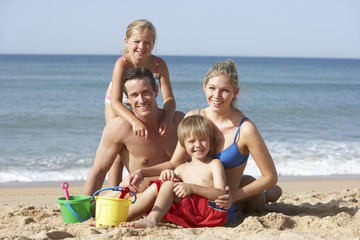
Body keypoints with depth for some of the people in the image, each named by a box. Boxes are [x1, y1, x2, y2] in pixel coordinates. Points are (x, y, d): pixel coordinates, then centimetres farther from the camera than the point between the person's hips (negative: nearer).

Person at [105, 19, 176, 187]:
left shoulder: (159, 65, -31)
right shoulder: (122, 64, -38)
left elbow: (168, 98, -32)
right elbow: (115, 102, -45)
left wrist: (168, 118, -54)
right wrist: (135, 122, -62)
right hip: (118, 106, -3)